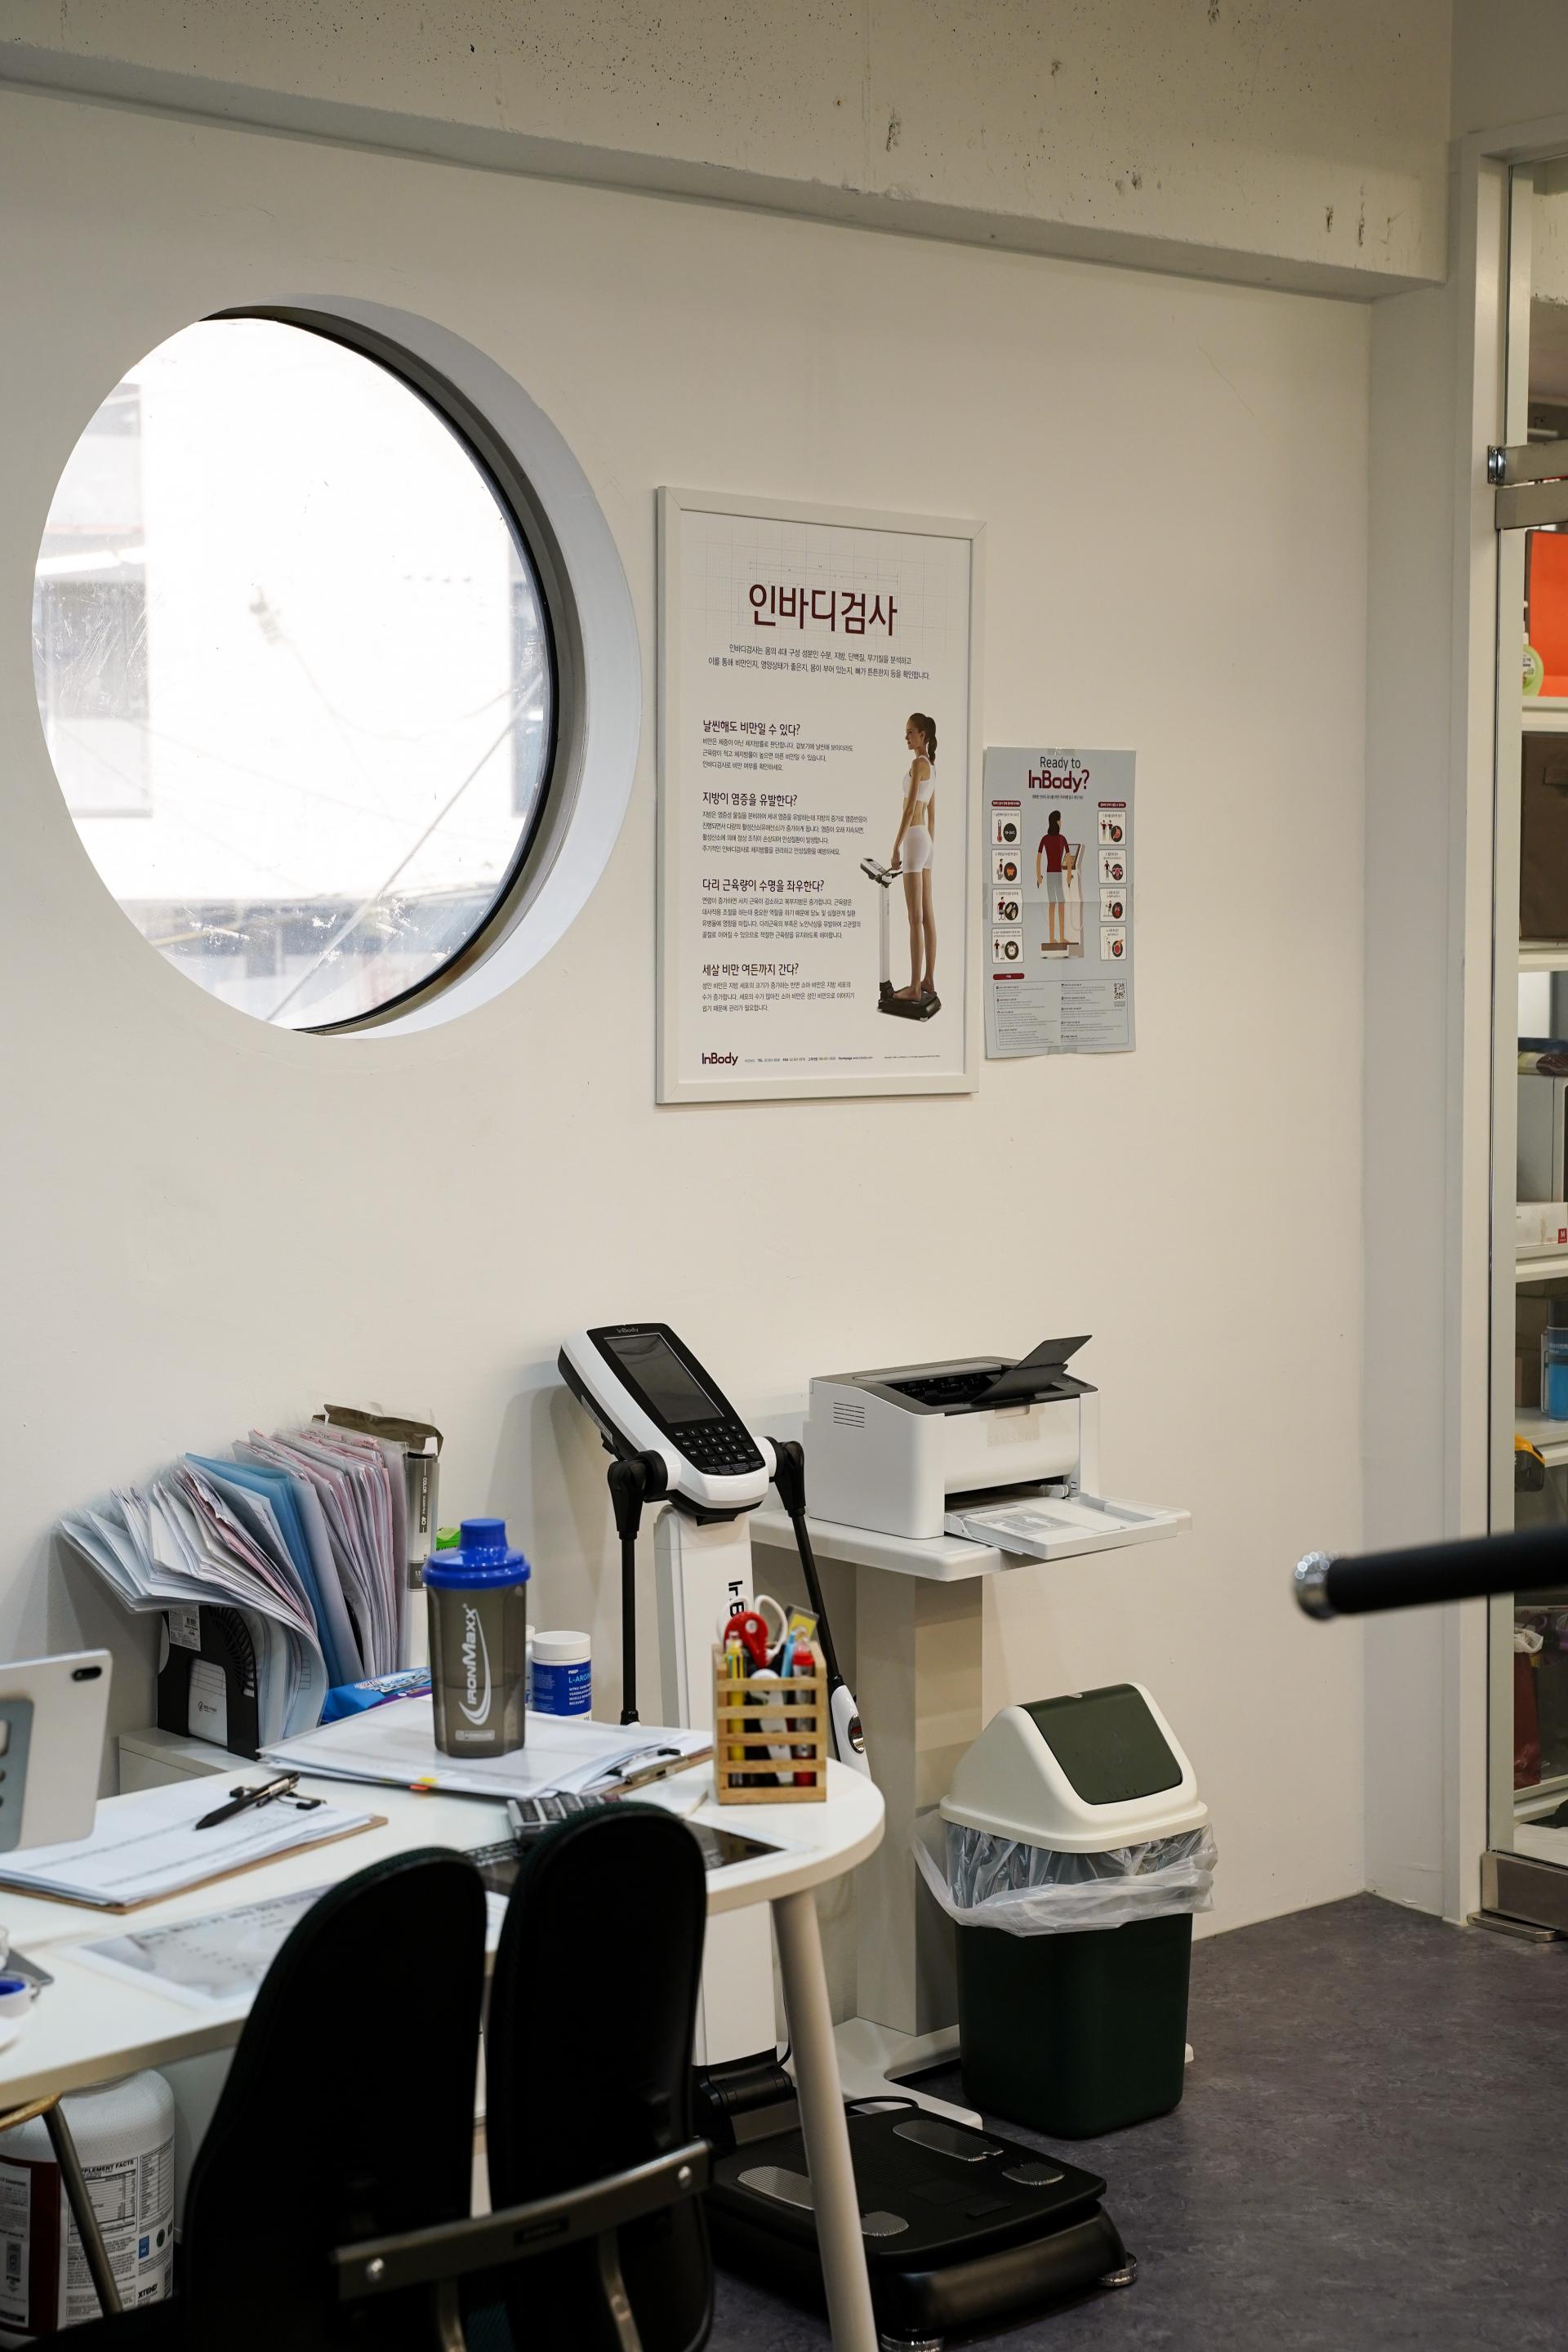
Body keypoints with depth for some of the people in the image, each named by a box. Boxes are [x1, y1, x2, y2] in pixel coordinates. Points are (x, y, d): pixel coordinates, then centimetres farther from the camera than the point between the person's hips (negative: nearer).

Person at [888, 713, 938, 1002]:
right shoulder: (931, 766, 15)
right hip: (926, 839, 10)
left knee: (916, 917, -8)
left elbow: (910, 808, -19)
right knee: (927, 915, 10)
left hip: (914, 838, -10)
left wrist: (896, 847, -20)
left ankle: (915, 986, -7)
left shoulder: (918, 763, -13)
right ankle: (928, 980, 13)